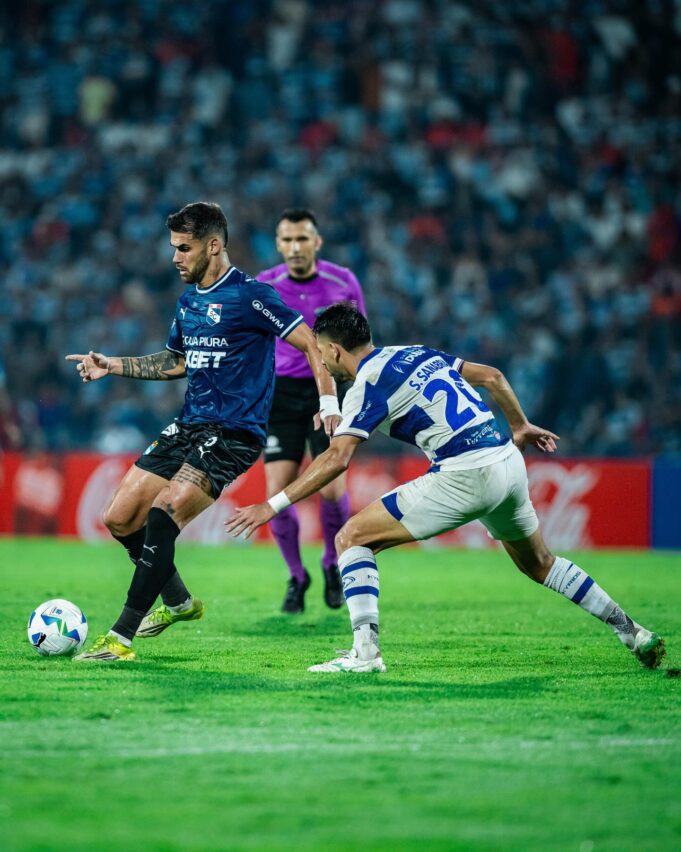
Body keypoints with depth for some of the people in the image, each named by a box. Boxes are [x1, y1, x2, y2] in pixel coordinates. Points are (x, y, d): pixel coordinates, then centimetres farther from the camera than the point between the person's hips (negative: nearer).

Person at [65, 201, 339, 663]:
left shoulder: (250, 295, -11)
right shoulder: (187, 300, 14)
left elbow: (311, 343, -12)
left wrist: (329, 401, -23)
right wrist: (113, 366, 21)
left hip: (233, 434, -9)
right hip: (189, 426, 9)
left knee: (162, 515, -24)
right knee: (120, 519, 5)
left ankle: (121, 638, -22)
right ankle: (179, 602, 27)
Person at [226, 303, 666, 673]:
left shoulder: (368, 383, -5)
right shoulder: (415, 354, 17)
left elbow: (336, 460, -15)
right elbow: (491, 376, 22)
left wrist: (273, 505, -12)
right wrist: (522, 426, 34)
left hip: (465, 475, -8)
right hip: (508, 461, 8)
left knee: (353, 537, -3)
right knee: (540, 563, 29)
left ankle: (366, 650, -14)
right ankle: (633, 633, 31)